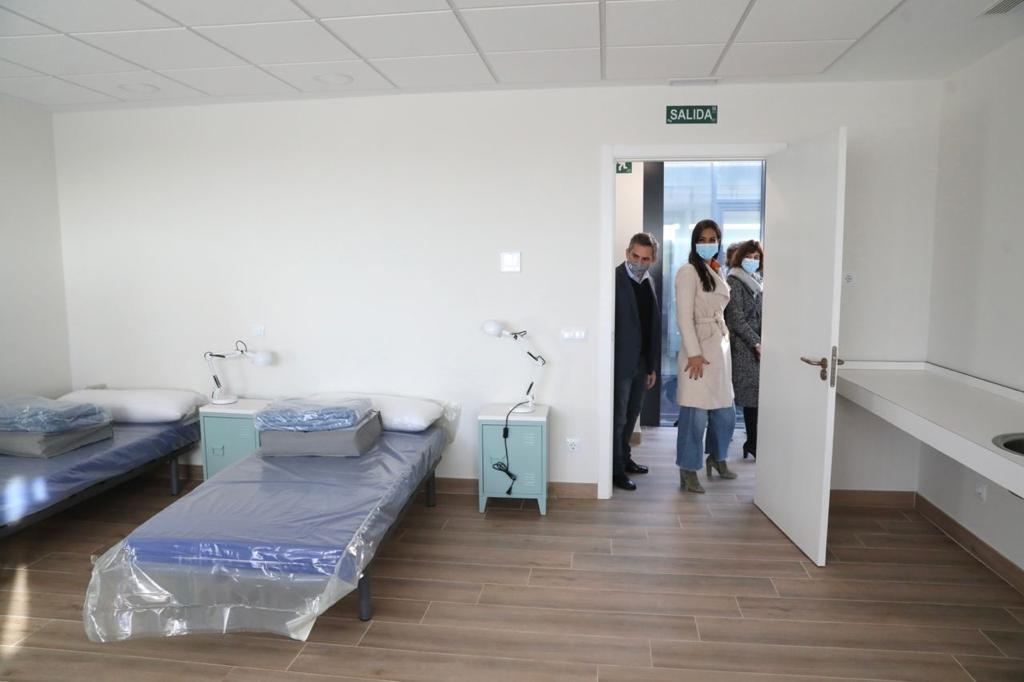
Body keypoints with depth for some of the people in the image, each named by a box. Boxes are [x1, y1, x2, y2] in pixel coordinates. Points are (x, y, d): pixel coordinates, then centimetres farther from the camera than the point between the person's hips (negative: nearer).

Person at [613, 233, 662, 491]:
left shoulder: (649, 282, 9)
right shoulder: (615, 279, -13)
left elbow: (654, 325, 12)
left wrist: (653, 366, 11)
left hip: (642, 363, 7)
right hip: (622, 362, -7)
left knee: (631, 416, 19)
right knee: (618, 418, 3)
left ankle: (624, 458, 34)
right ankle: (616, 470, 15)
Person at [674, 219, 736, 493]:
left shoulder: (716, 272, 15)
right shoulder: (688, 272, -8)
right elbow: (684, 317, -14)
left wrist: (725, 338, 12)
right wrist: (694, 353, -19)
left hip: (721, 348, 8)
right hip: (700, 350, -8)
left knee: (725, 412, 14)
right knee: (695, 415, -4)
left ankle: (717, 457, 37)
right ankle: (688, 472, 8)